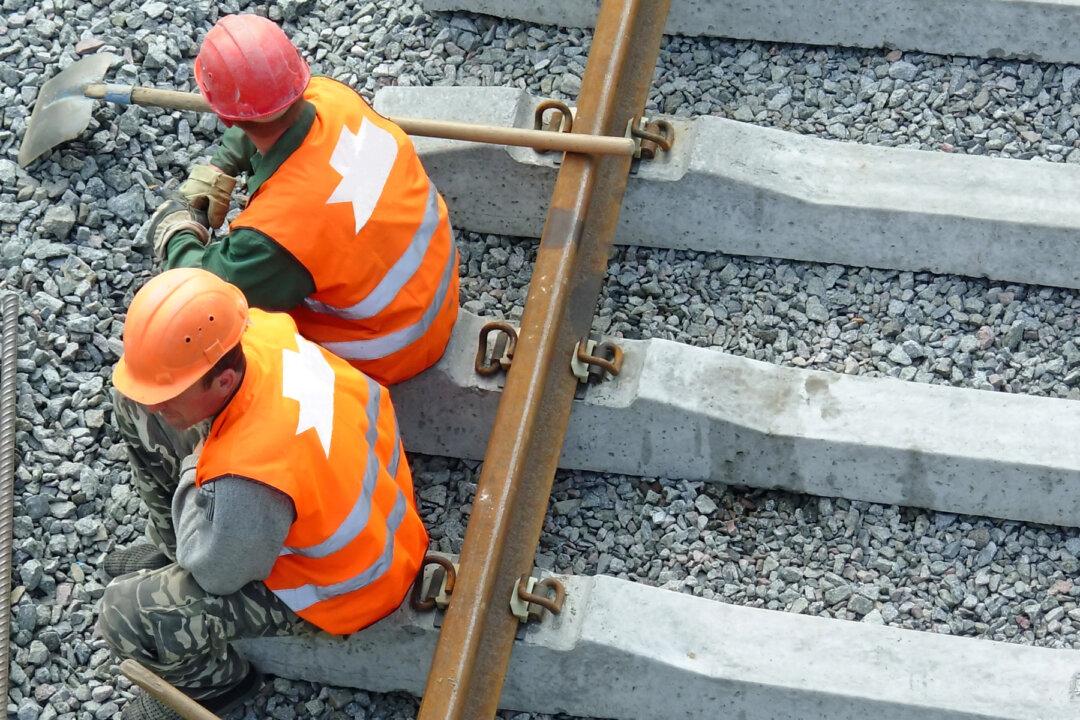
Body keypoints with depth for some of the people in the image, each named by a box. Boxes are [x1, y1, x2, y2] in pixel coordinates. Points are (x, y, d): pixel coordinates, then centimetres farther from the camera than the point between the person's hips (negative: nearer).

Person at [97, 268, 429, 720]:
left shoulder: (246, 479, -44)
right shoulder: (264, 329, -26)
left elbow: (213, 575, -22)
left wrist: (192, 472, -9)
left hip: (335, 584, -8)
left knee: (125, 616, -14)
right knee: (134, 406, 4)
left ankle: (218, 681, 19)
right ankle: (175, 547, 28)